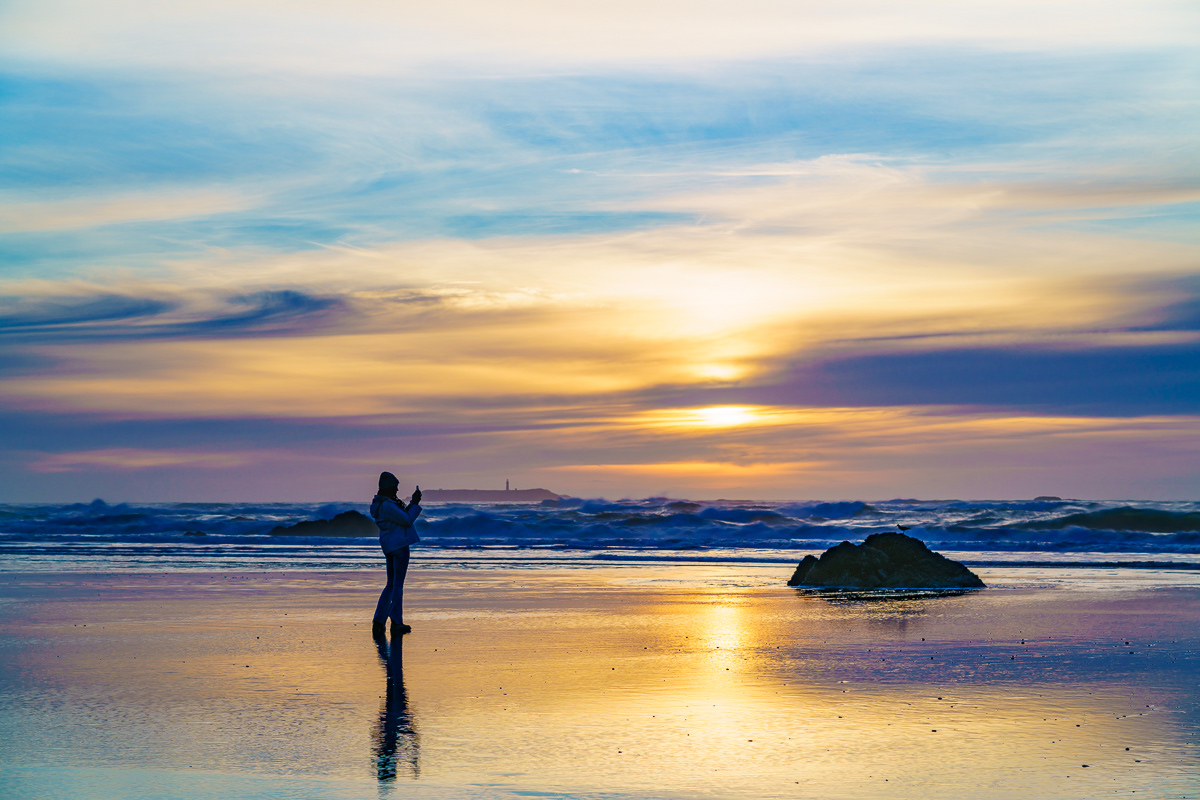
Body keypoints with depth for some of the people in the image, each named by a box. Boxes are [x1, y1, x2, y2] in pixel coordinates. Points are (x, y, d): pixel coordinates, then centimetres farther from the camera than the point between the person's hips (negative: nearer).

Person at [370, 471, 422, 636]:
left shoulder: (380, 503, 13)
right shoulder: (387, 505, -19)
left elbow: (402, 517, 20)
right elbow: (407, 520, -16)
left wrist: (412, 503, 14)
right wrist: (415, 504, -4)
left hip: (389, 546, 10)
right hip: (399, 544, -10)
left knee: (391, 585, 14)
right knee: (398, 585, -4)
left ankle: (378, 622, 9)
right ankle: (396, 623, 0)